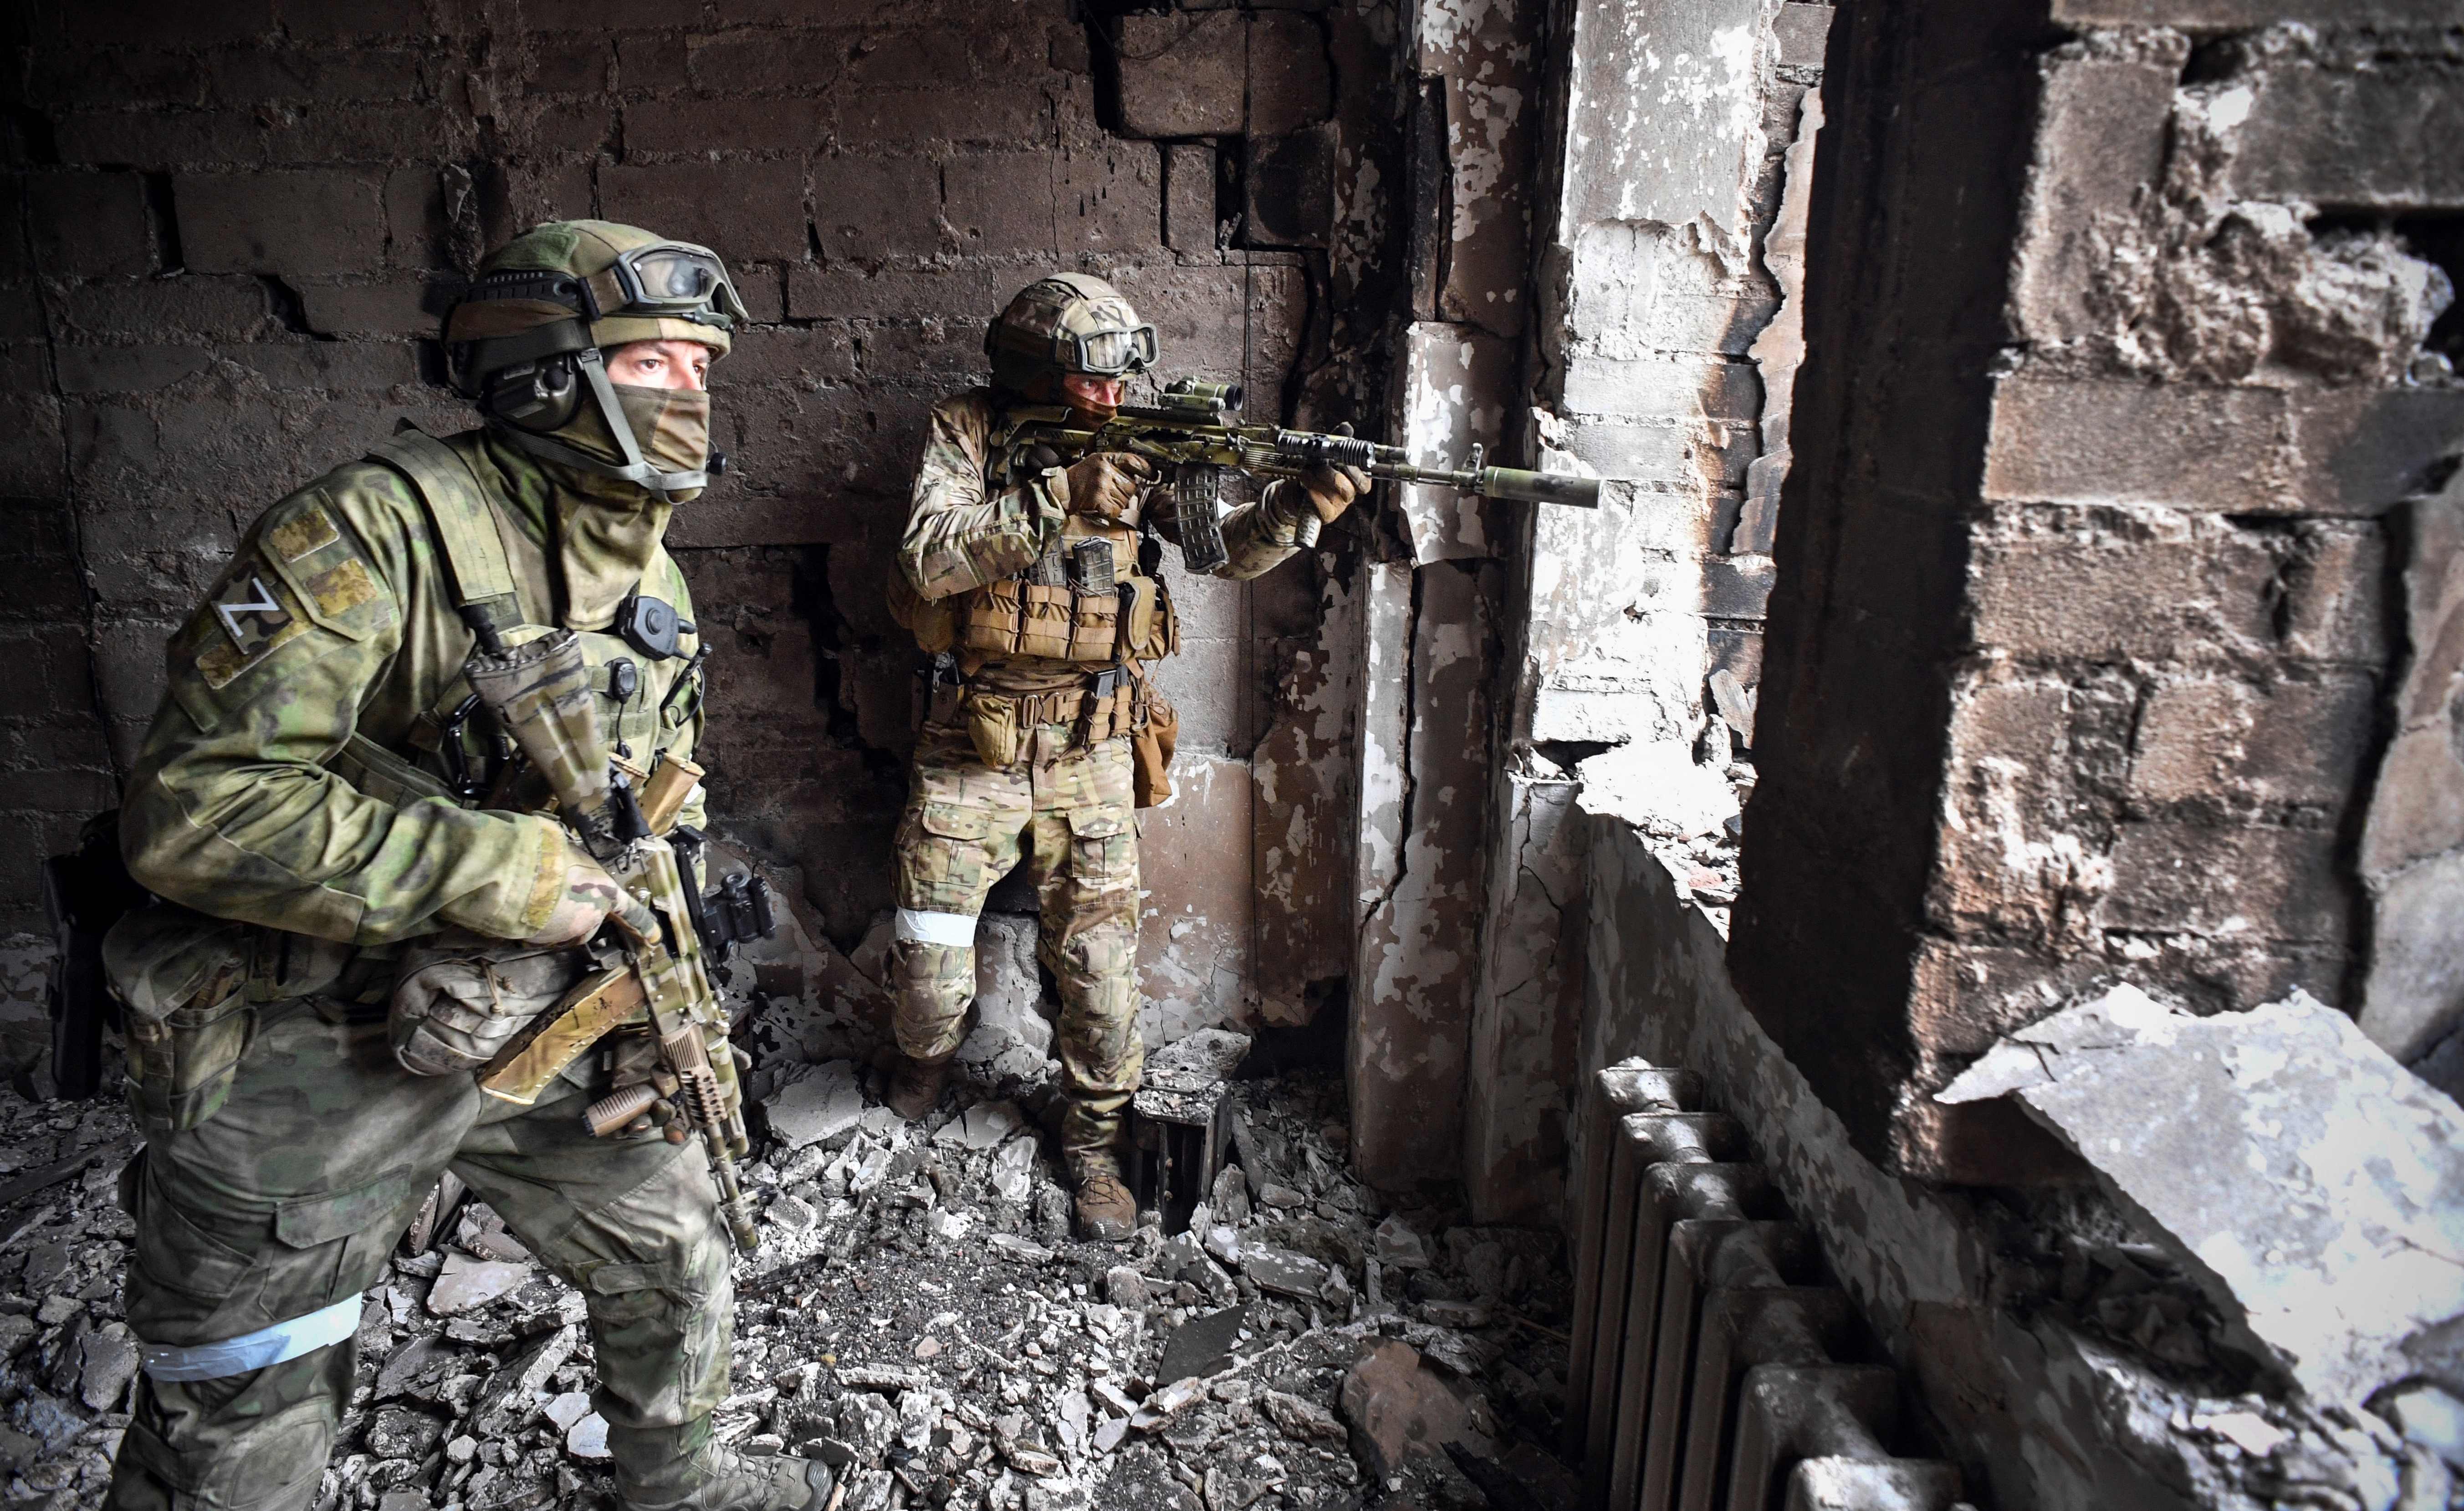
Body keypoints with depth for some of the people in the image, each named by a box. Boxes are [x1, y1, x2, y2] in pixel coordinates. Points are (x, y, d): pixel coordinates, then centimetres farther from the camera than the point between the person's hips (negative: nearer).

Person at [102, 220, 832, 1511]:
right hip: (304, 1071, -6)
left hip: (529, 1037, 7)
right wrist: (504, 874, -29)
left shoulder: (655, 584, 3)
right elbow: (193, 811, -28)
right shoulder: (380, 531, -23)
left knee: (676, 1264, 18)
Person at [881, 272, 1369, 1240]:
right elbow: (932, 558, -19)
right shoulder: (965, 433, -5)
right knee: (929, 962, 3)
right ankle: (927, 1055, 37)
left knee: (1101, 965, 5)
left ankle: (1094, 1141, 25)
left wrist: (1298, 506, -22)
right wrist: (1061, 501, -29)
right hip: (972, 750, -1)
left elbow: (1228, 547, -2)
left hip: (1092, 753, 2)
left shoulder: (1142, 446, 1)